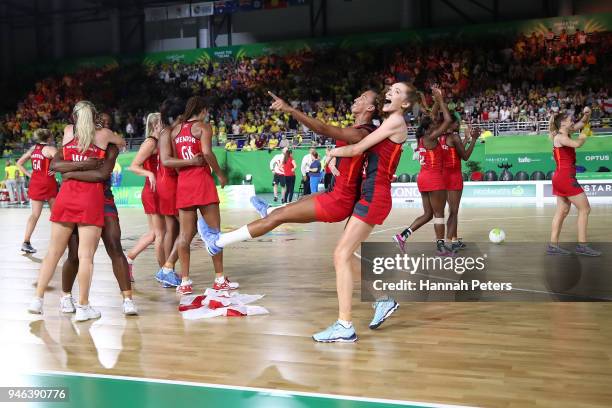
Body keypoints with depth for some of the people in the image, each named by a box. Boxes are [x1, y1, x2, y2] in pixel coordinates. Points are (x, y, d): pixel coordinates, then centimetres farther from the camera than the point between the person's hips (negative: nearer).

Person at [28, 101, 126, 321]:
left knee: (53, 251, 12)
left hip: (66, 194, 3)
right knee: (86, 255, -4)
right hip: (91, 197, -3)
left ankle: (37, 299, 17)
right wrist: (114, 140, 46)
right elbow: (122, 143, 26)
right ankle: (83, 307, -1)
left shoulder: (67, 131, 12)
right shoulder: (103, 134, 6)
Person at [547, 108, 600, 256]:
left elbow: (583, 123, 23)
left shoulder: (566, 134, 13)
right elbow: (577, 144, -31)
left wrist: (587, 114, 3)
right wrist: (583, 137, -9)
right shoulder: (560, 137, -13)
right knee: (585, 209, -3)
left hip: (560, 178, 9)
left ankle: (553, 245, 11)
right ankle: (582, 245, 0)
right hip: (565, 177, -9)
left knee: (562, 211, 10)